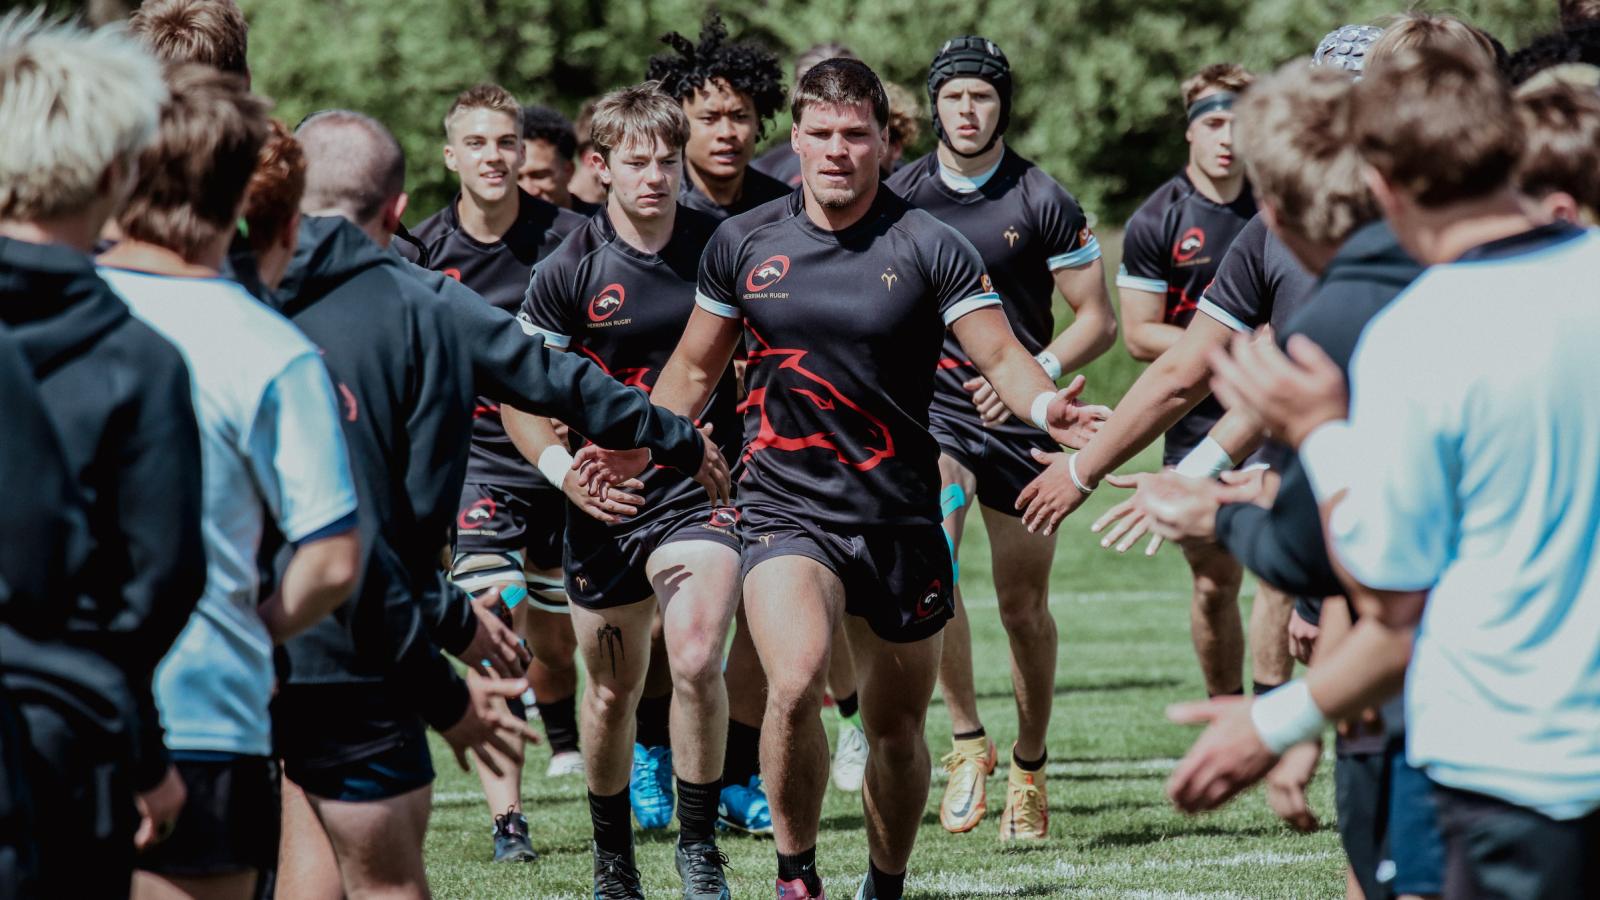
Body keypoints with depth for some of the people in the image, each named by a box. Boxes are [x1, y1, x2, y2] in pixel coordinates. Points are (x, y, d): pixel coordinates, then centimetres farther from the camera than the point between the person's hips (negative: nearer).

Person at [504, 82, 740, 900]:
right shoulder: (569, 271, -5)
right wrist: (564, 469, -13)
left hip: (702, 487, -1)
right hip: (605, 498, 1)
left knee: (695, 661, -21)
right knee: (613, 691, 11)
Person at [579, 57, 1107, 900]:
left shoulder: (928, 247, -3)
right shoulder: (742, 243, 4)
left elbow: (1000, 355, -7)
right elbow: (695, 366, 17)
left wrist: (1044, 404, -28)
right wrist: (638, 445, 4)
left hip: (901, 519, 1)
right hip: (785, 510, 0)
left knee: (897, 729, 9)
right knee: (794, 684, -26)